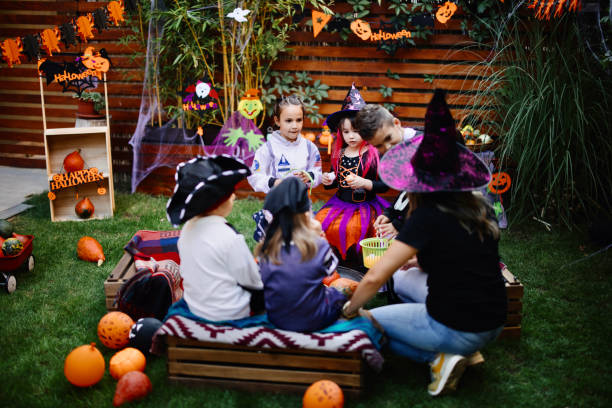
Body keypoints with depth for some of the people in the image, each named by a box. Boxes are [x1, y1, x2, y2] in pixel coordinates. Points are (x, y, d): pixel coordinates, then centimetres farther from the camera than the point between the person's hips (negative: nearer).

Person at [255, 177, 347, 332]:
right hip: (314, 320, -4)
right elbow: (330, 269, 2)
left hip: (276, 318, 4)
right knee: (337, 293, 25)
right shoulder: (317, 245, -18)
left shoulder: (266, 249, -10)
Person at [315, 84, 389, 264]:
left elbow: (384, 185, -8)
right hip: (340, 202, 5)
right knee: (320, 221, -18)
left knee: (350, 228, -30)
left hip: (365, 206, -5)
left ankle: (355, 257, -4)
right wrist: (329, 181, -2)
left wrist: (365, 183, -22)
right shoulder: (339, 154, 8)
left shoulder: (374, 155, -6)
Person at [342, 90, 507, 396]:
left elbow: (374, 278, -19)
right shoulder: (481, 209, 1)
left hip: (456, 331, -7)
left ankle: (439, 358, -3)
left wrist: (349, 310, -1)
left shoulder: (427, 218, -18)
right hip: (494, 325, 7)